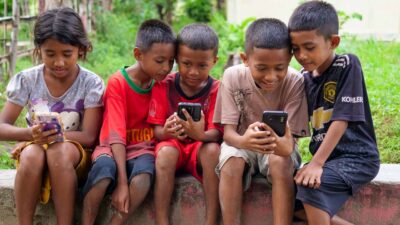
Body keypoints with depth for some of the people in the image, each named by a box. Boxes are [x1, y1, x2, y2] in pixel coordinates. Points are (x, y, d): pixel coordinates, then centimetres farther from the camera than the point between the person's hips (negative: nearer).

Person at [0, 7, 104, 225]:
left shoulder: (91, 83, -11)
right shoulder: (27, 80, -6)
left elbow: (89, 136, -14)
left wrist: (50, 136, -26)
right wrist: (32, 134, -29)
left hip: (74, 152, -1)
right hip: (35, 150, 1)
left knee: (60, 151, -36)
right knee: (31, 155, -34)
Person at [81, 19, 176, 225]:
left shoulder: (162, 83, 3)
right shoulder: (118, 82, -12)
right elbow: (116, 134, -20)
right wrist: (122, 182, -29)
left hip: (142, 149, 3)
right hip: (113, 148, -3)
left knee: (145, 170, -34)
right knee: (105, 168, -38)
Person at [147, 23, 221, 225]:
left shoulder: (216, 89, -8)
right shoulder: (164, 86, -6)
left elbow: (216, 133, -15)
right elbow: (156, 129, -7)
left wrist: (201, 135, -40)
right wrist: (167, 132, -33)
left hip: (201, 146, 0)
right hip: (172, 143, 0)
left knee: (212, 150, -33)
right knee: (166, 152, -34)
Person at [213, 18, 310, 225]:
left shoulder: (295, 82, -21)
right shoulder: (233, 76, -19)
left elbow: (290, 142, -24)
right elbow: (228, 132, -21)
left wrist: (283, 145, -50)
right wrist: (244, 141, -46)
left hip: (279, 147, 0)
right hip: (241, 143, 1)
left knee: (281, 163, -33)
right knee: (232, 160, -32)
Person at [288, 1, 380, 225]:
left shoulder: (347, 65, -13)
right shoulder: (305, 78, 6)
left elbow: (342, 119, -18)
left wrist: (316, 163, -22)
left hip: (357, 156, -7)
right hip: (325, 156, 8)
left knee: (310, 186, -29)